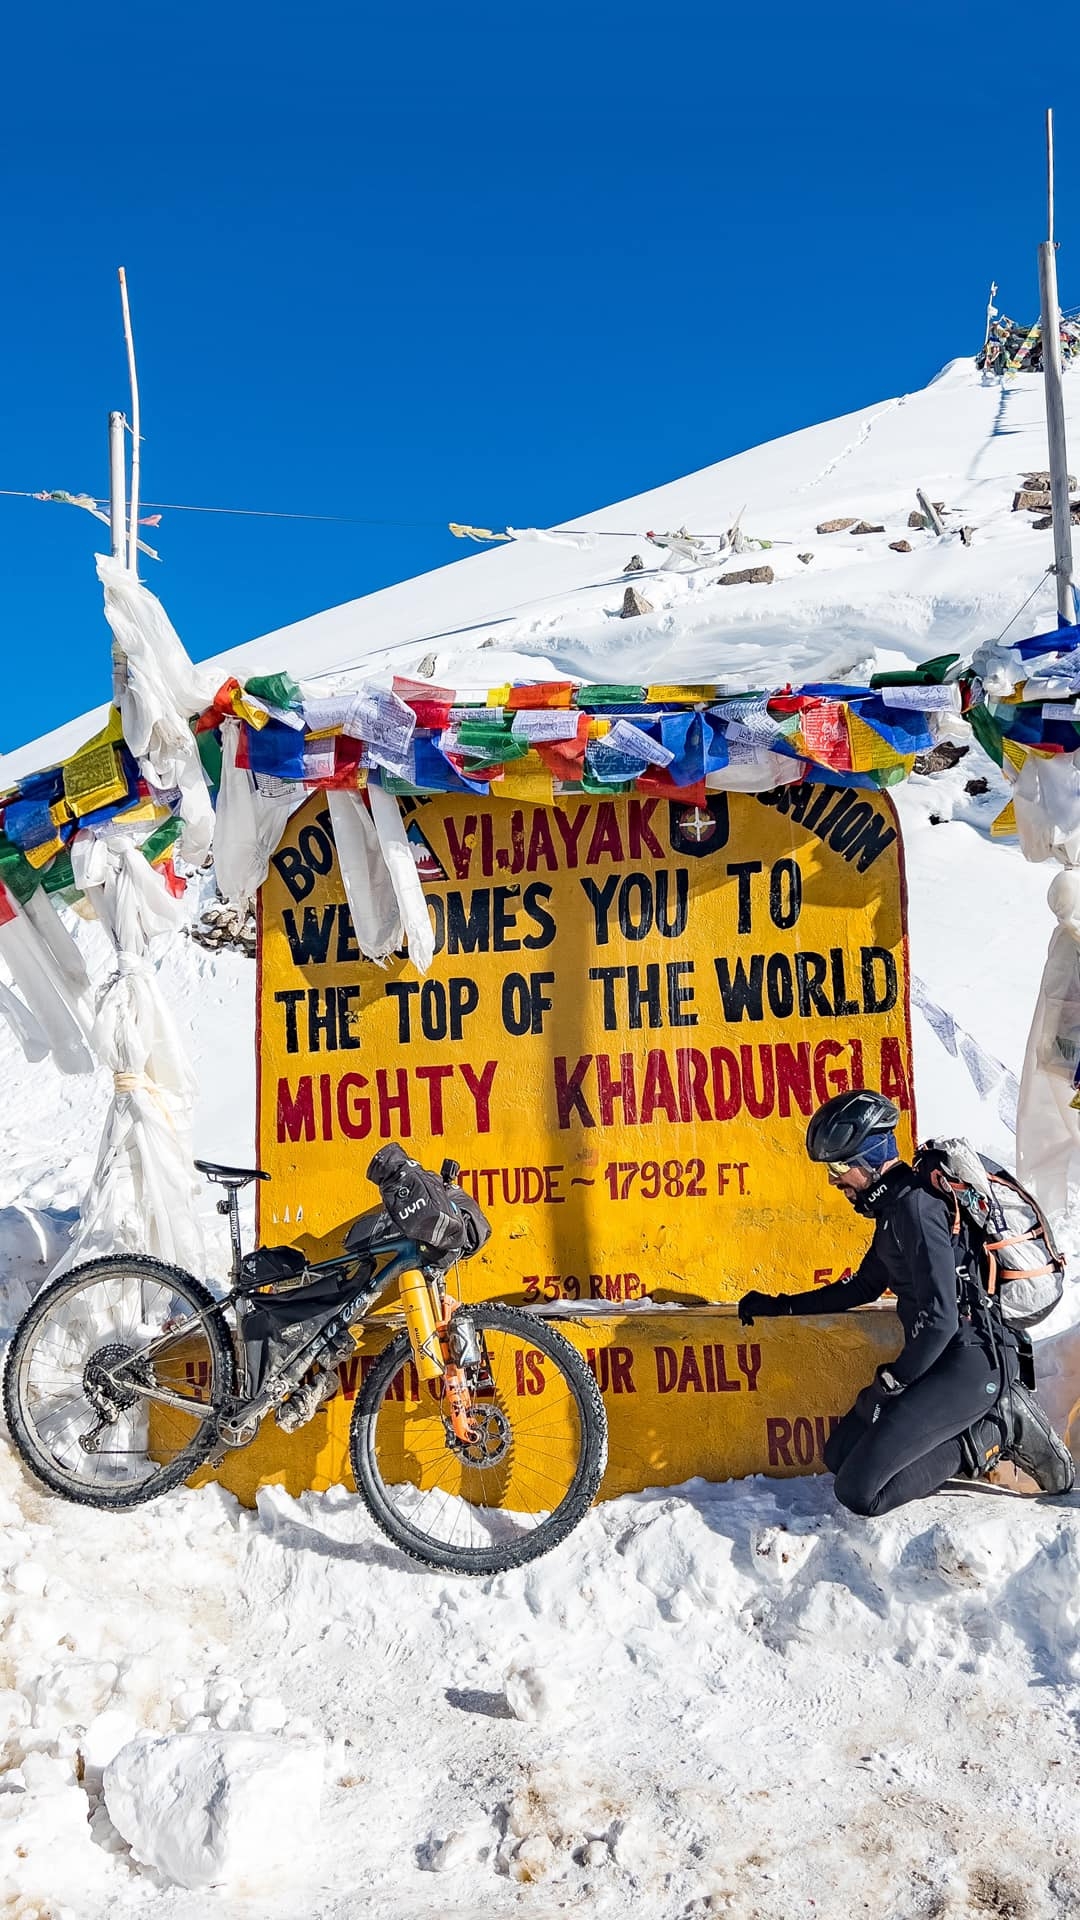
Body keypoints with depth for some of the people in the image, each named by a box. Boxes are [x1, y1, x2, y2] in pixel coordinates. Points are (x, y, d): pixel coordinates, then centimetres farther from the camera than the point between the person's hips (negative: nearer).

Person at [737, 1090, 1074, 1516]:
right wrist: (780, 1305, 23)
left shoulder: (915, 1206, -17)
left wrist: (888, 1385, -12)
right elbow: (863, 1287, 28)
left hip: (971, 1364, -11)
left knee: (859, 1490, -17)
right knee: (839, 1453, 12)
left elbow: (940, 1317, -22)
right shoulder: (894, 1208, 16)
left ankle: (994, 1433, -5)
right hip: (942, 1359, 11)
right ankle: (991, 1415, 9)